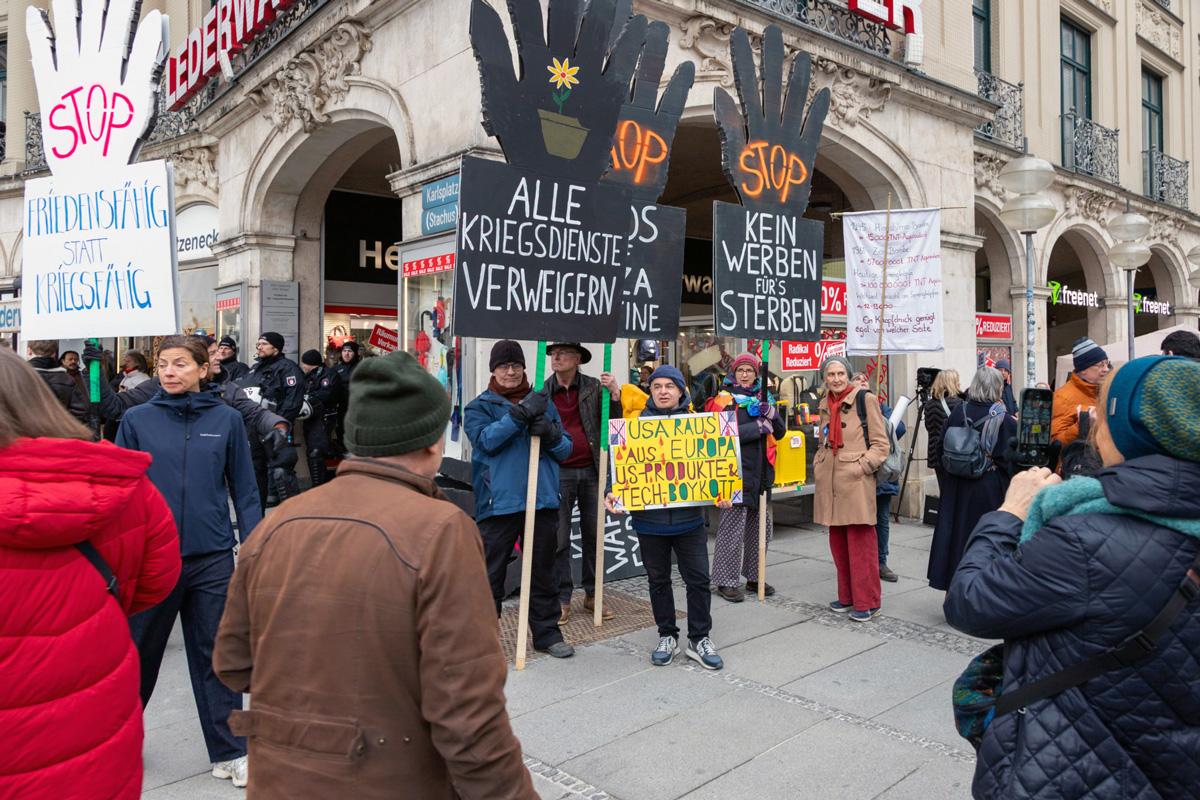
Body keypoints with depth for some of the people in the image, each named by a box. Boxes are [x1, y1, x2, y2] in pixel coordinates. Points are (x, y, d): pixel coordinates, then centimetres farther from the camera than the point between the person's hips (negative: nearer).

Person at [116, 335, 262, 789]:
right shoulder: (137, 420, -2)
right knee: (137, 653, 16)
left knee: (215, 655, 10)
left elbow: (244, 490, 0)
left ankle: (229, 753, 22)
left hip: (212, 558, 0)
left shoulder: (226, 420, -2)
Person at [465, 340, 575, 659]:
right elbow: (486, 439, -15)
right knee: (491, 573, 3)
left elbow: (566, 449, 10)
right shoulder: (479, 406, 5)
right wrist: (520, 414, -22)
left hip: (543, 500, 3)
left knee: (544, 571, 13)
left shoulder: (543, 404, 13)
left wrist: (550, 433, -12)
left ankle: (546, 632, 26)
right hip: (498, 502, -3)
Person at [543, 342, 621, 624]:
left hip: (591, 470, 1)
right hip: (558, 471, 0)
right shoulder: (541, 391, 4)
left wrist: (614, 396, -11)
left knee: (593, 534, 10)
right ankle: (562, 599, 14)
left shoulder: (594, 387, 3)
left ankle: (592, 594, 23)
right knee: (559, 538, 3)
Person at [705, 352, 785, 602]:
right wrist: (757, 426, -19)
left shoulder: (764, 397, 14)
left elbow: (780, 432, 10)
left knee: (761, 525, 13)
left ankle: (754, 576, 27)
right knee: (733, 526, -5)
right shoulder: (725, 398, -4)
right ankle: (727, 581, 5)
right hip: (737, 471, -6)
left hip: (762, 470, 7)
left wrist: (771, 414, -10)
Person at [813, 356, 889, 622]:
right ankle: (847, 596, 23)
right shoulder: (826, 404, 16)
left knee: (861, 543, -4)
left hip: (856, 482, -6)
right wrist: (818, 464, 12)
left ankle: (867, 602, 5)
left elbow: (880, 443, -5)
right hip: (830, 484, 6)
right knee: (838, 542, 11)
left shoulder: (865, 399, -3)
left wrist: (862, 466, -13)